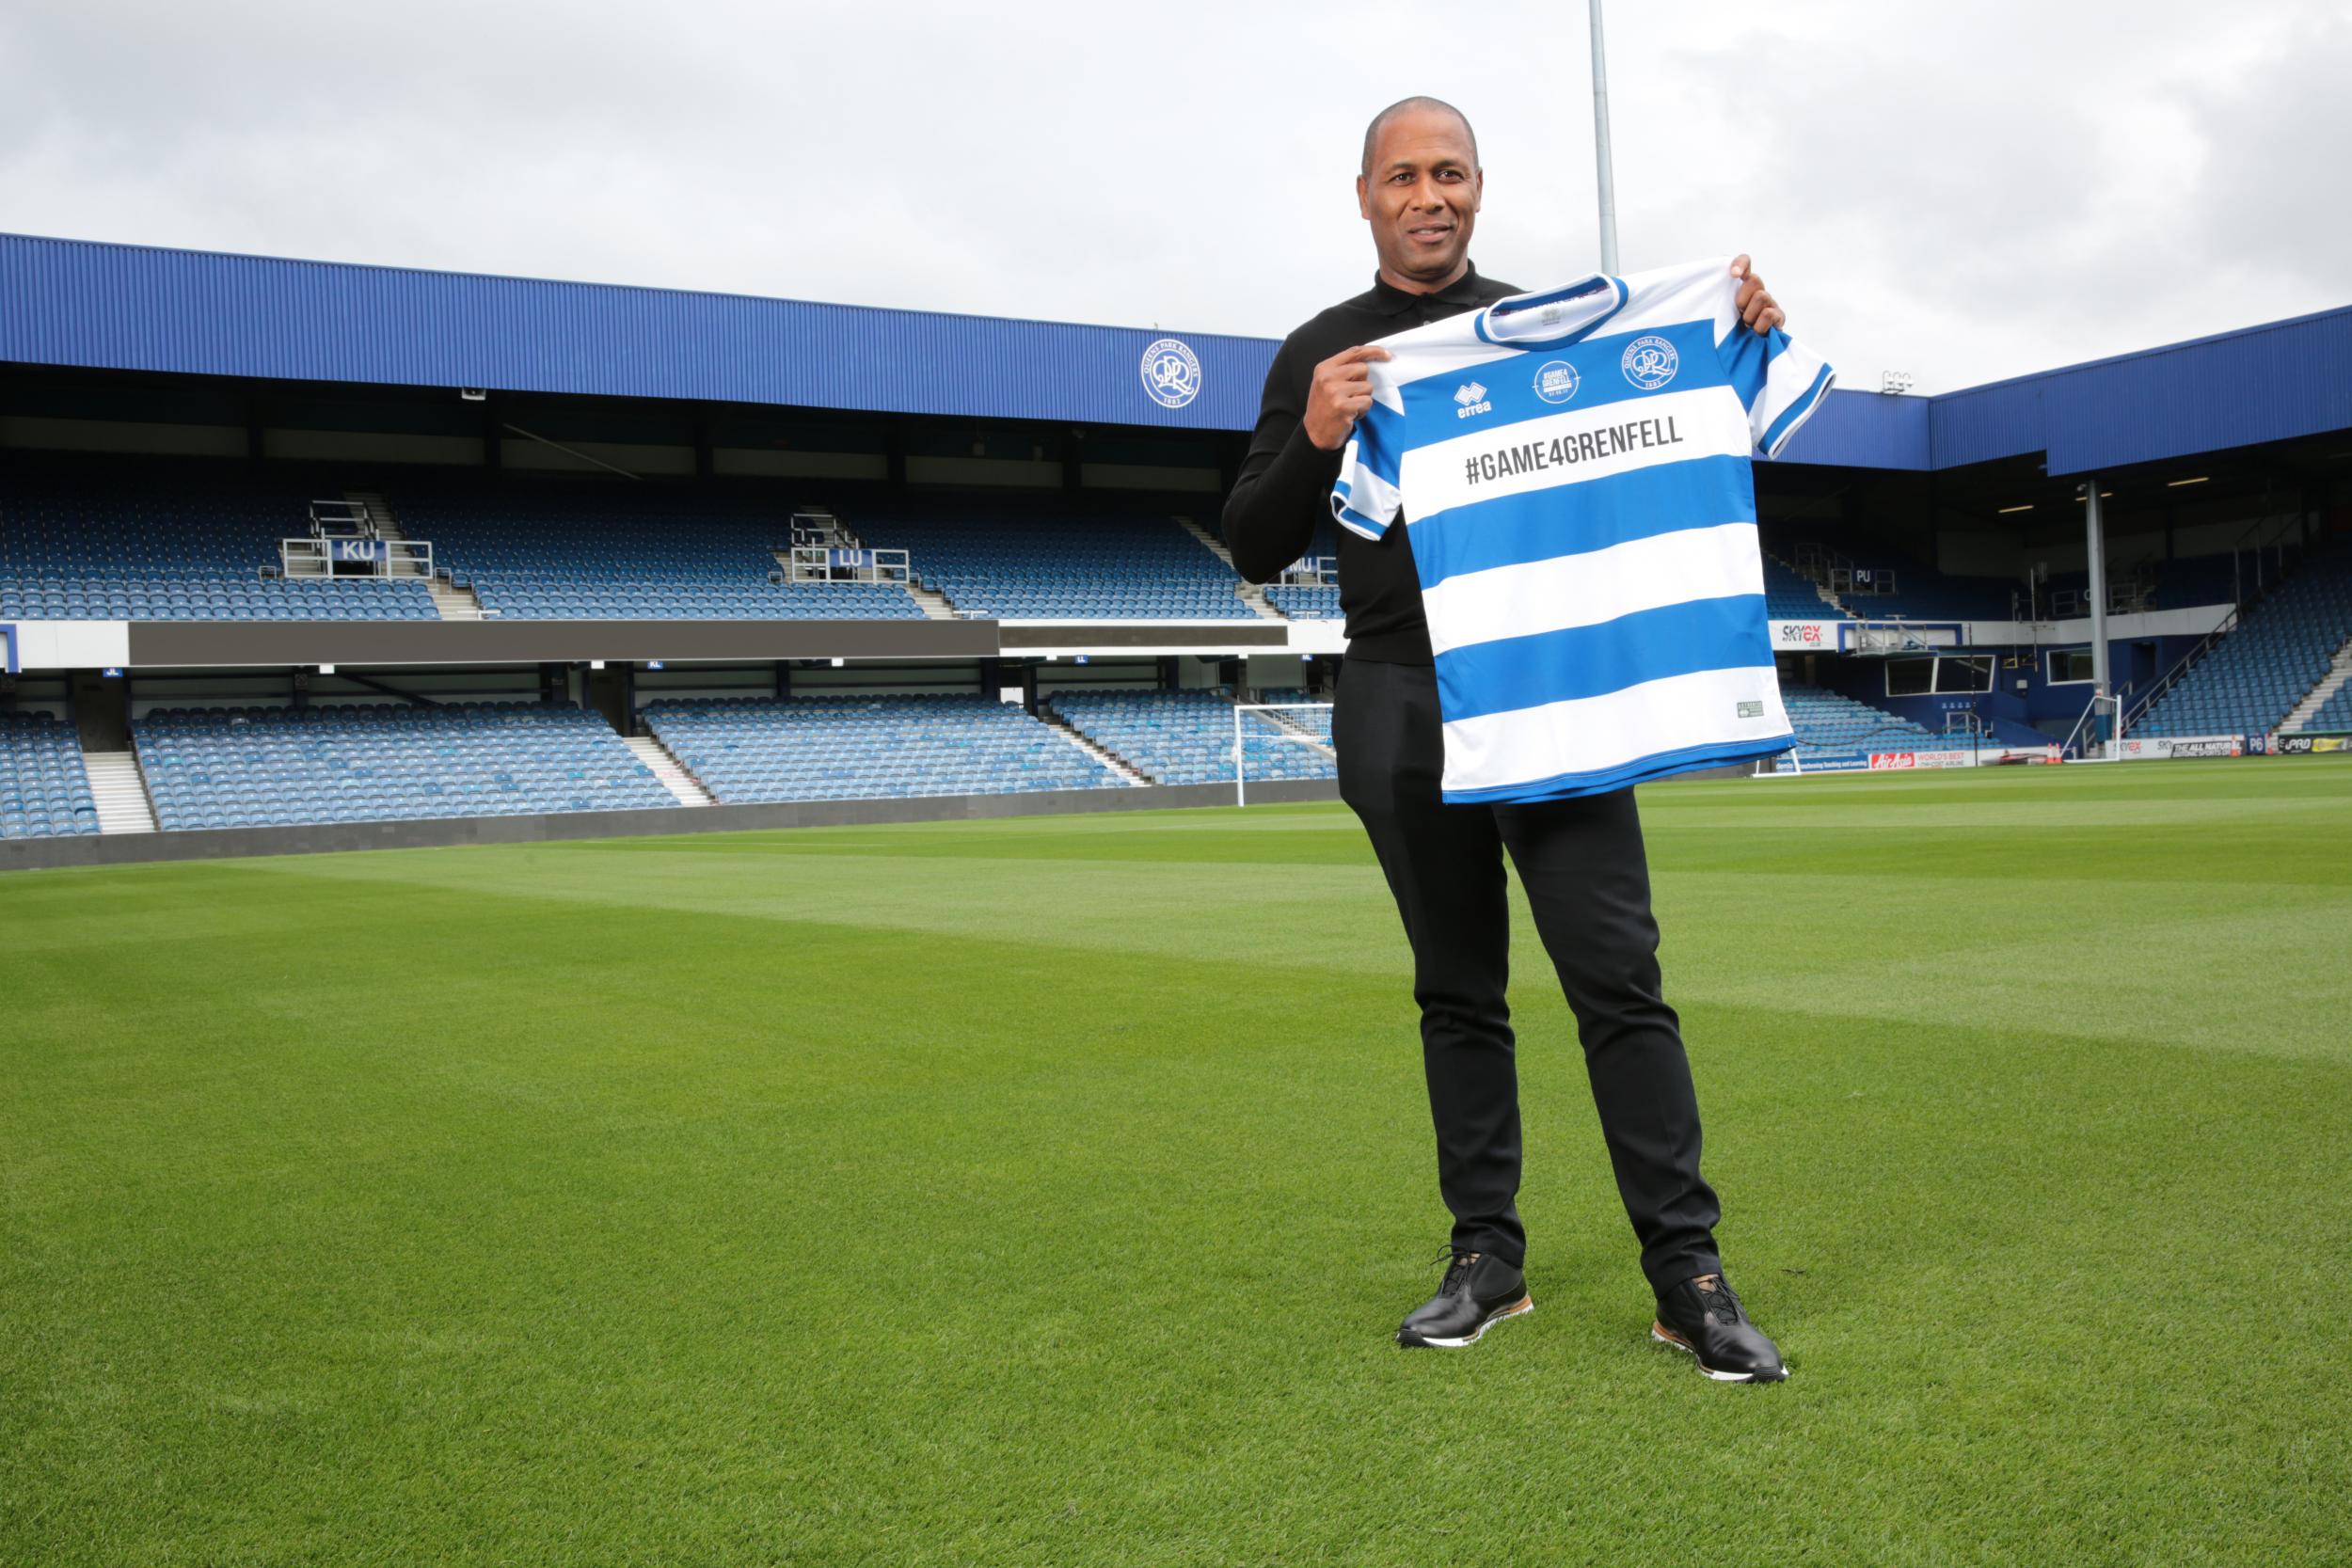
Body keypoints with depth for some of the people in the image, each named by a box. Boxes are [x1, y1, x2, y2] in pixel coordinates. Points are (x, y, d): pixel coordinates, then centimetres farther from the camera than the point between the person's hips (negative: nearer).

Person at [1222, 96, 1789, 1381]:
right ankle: (1486, 1257, 19)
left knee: (1618, 976, -6)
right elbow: (1255, 550, 7)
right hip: (1401, 712, 1)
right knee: (1456, 993, 8)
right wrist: (1314, 440, -11)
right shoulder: (1320, 355, 12)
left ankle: (1687, 1271, 1)